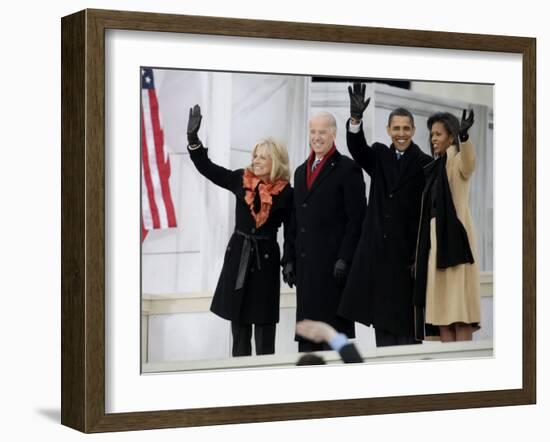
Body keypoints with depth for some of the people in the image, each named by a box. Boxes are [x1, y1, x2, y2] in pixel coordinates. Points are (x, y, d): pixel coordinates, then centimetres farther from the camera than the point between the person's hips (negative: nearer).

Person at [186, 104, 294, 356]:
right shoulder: (241, 180, 2)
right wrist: (193, 137, -7)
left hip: (266, 259, -3)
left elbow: (290, 232, -1)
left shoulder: (285, 193, -6)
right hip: (238, 256, 3)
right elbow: (206, 167, 3)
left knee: (263, 323, -1)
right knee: (238, 321, 9)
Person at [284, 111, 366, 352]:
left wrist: (344, 259, -15)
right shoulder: (301, 171, 19)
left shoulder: (347, 168, -3)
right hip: (305, 264, 7)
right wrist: (290, 260, 13)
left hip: (334, 263, -7)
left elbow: (356, 219, -9)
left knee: (336, 328, -5)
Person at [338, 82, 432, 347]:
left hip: (407, 251, -4)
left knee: (406, 320, 0)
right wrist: (356, 118, -32)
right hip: (377, 251, 4)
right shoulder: (379, 156, 10)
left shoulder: (424, 164, -2)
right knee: (381, 317, 8)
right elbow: (357, 148, -12)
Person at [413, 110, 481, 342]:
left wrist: (464, 135, -51)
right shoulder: (436, 167, 19)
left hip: (454, 240, -8)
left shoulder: (457, 161, -4)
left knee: (459, 307, -10)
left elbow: (469, 162, -31)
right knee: (441, 307, 5)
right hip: (436, 241, 8)